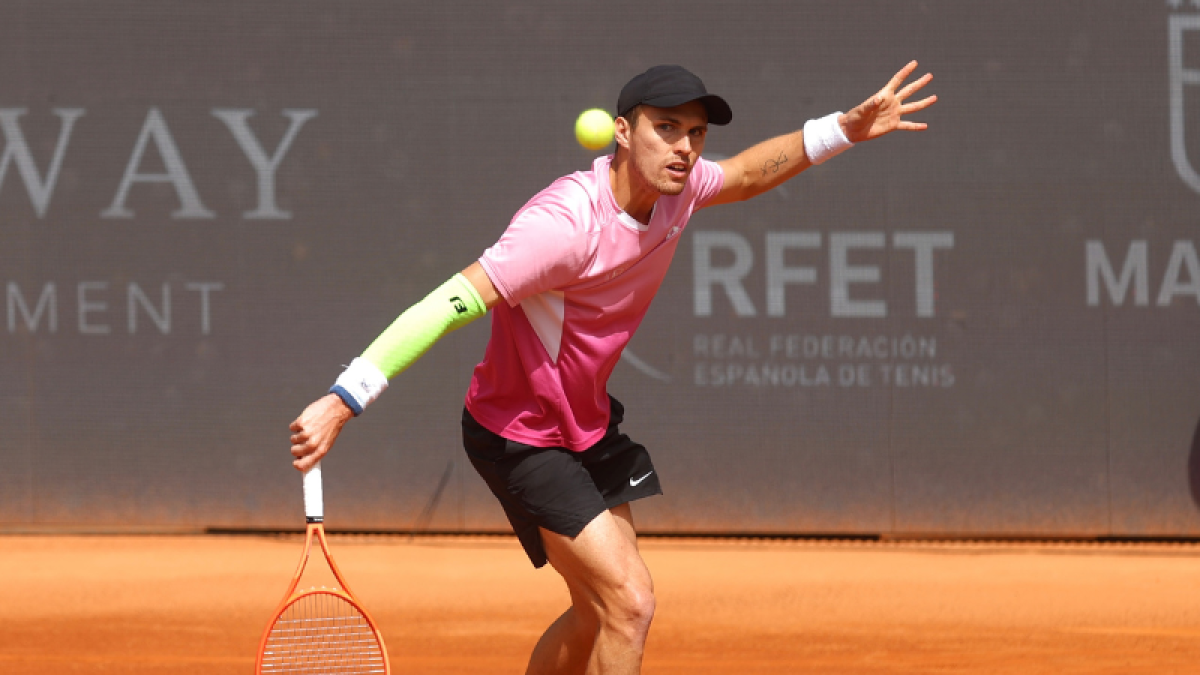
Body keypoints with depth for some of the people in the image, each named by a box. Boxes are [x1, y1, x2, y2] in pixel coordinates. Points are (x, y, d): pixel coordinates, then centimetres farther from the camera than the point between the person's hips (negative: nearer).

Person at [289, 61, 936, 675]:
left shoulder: (674, 188, -7)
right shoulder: (566, 224, -32)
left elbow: (744, 175, 18)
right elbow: (450, 305, -37)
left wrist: (845, 129, 9)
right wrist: (341, 402, -43)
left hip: (586, 425, 9)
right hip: (521, 438, -9)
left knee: (602, 614, 15)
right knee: (630, 603, -17)